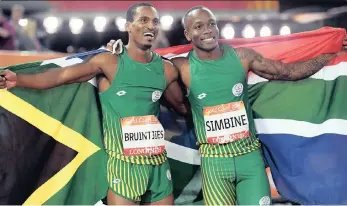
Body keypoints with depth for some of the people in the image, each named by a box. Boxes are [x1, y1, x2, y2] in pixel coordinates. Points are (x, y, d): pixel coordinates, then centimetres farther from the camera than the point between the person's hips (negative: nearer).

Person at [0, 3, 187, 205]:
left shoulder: (166, 69, 6)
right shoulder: (109, 62, -7)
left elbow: (182, 105, 21)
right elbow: (60, 75, -16)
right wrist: (18, 79, -28)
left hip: (158, 163, 4)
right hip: (124, 164, -4)